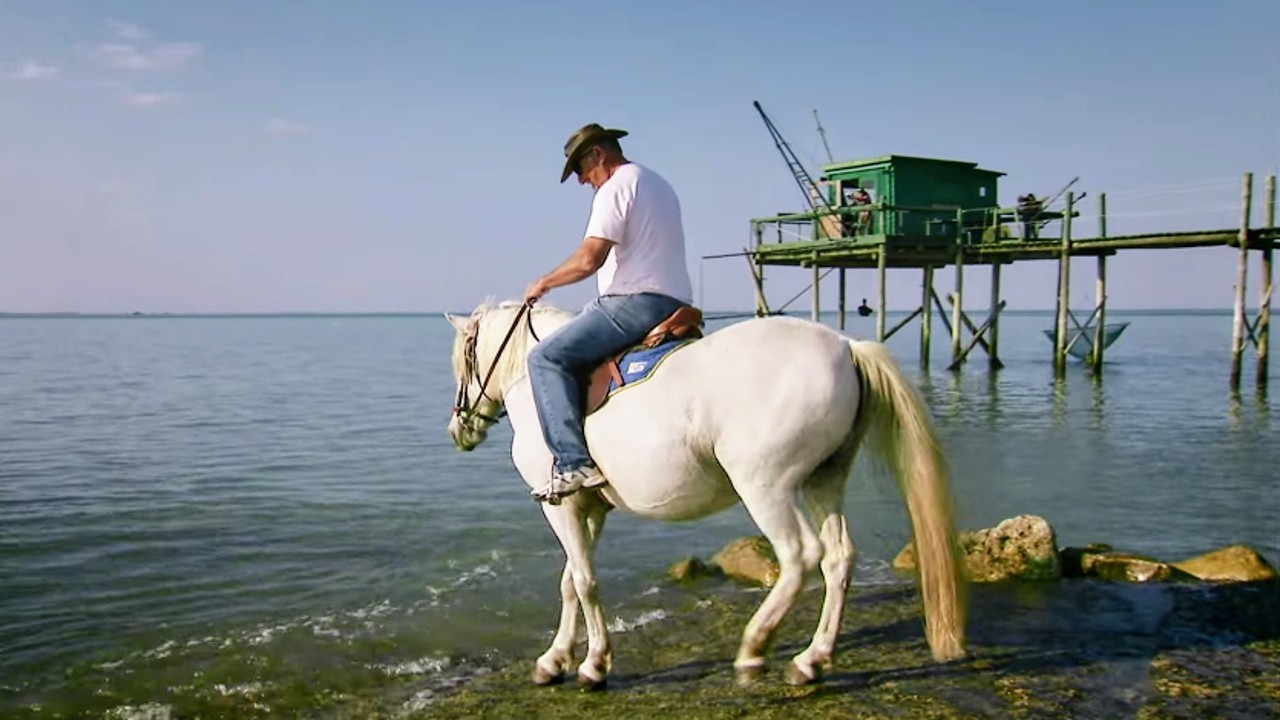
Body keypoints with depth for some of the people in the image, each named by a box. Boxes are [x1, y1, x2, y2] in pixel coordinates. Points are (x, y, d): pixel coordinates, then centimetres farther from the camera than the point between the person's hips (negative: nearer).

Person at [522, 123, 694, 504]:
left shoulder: (615, 187, -7)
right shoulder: (660, 184, 24)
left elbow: (589, 259, -17)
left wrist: (543, 283, -2)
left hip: (637, 302, -11)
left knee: (546, 357, -11)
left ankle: (573, 463, -21)